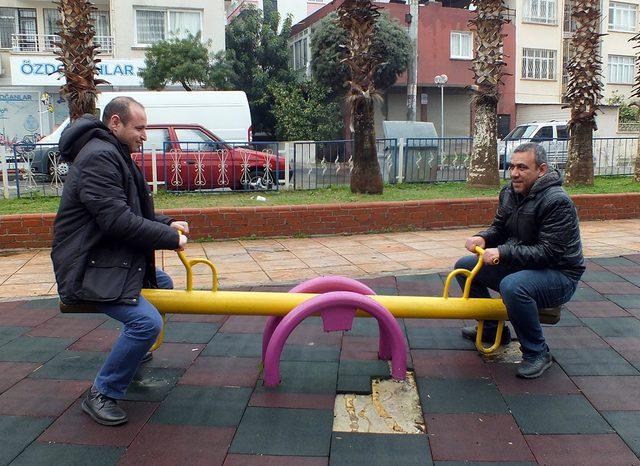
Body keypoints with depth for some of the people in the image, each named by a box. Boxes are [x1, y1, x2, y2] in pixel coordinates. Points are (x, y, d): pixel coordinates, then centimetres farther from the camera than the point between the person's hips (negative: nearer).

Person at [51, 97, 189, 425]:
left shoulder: (113, 154, 17)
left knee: (162, 283, 27)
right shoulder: (97, 158, -20)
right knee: (146, 321, -25)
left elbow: (134, 211, 22)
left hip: (114, 260, 11)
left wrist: (166, 224, 5)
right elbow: (118, 221, -28)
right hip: (88, 271, -11)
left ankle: (133, 351, 41)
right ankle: (102, 395, -8)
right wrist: (169, 238, -18)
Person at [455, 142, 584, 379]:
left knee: (513, 286, -39)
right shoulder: (509, 192, 2)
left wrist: (503, 252, -33)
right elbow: (499, 228, 13)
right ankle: (492, 328, 20)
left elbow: (548, 252, -29)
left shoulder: (557, 202, -23)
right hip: (519, 266, 9)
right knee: (464, 267, 7)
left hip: (560, 275, -9)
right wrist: (483, 238, -11)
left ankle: (537, 353, -16)